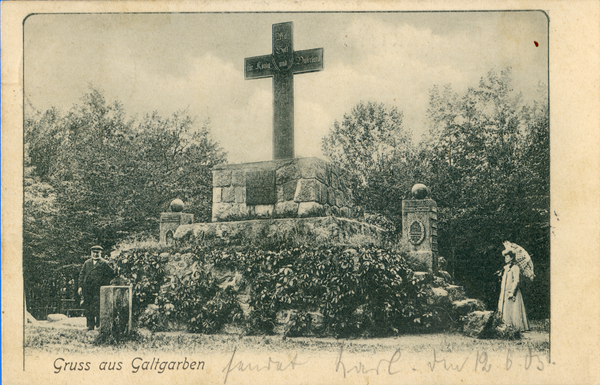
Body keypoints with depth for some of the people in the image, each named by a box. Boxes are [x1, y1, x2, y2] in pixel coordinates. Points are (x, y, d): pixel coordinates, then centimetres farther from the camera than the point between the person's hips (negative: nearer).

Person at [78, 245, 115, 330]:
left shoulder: (104, 263, 3)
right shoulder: (87, 263, 17)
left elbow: (111, 274, 3)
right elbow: (82, 274, 17)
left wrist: (105, 283, -3)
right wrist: (80, 286, 8)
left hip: (98, 289, -5)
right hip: (87, 290, 5)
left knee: (97, 308, -10)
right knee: (88, 308, 4)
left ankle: (99, 325, -3)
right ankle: (90, 325, 11)